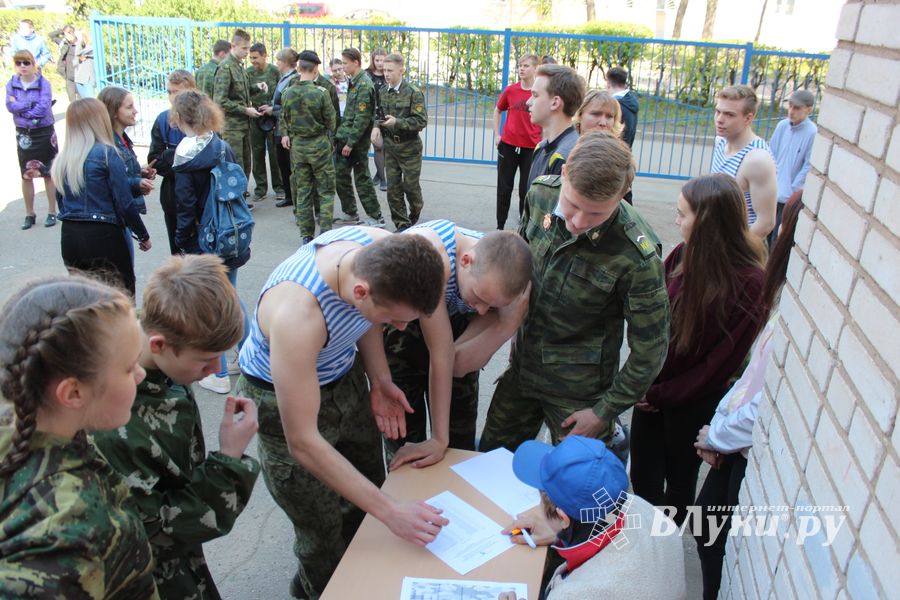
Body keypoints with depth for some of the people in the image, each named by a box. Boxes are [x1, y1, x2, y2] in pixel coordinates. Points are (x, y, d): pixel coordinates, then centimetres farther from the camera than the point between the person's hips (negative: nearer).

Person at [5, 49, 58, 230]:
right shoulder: (11, 84, 1)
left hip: (44, 133, -3)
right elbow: (10, 106, -11)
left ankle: (52, 212, 16)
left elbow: (43, 108, -19)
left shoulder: (44, 84, -9)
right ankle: (29, 214, 18)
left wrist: (20, 107, -11)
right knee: (26, 175, 8)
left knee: (48, 173, 6)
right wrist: (32, 103, -17)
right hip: (23, 134, 3)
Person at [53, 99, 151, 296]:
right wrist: (143, 235, -1)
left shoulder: (62, 159, 8)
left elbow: (61, 202, 14)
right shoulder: (107, 154, -9)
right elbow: (124, 202, -11)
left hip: (69, 236, 6)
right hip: (103, 236, -6)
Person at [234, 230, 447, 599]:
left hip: (344, 376, 6)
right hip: (282, 397, -5)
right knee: (324, 534, 7)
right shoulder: (297, 315, -42)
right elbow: (303, 444, -33)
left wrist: (379, 380, -8)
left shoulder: (385, 251, -24)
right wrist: (390, 512, -31)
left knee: (368, 485, 17)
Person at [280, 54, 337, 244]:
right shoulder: (320, 93, -14)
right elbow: (331, 122, -7)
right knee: (326, 191, 5)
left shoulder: (287, 93, -1)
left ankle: (307, 234, 13)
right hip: (319, 145, -4)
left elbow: (283, 119, 5)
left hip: (297, 146, 4)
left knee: (302, 191, 11)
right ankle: (325, 232, -1)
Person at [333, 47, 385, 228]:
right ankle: (350, 214, 24)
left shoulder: (364, 85, -16)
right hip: (345, 138, 9)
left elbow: (362, 118, -21)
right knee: (340, 176, 13)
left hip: (357, 141, -9)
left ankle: (376, 218, 6)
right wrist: (340, 136, 13)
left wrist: (351, 143, -20)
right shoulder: (353, 83, 12)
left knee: (361, 180, -3)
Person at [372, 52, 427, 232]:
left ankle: (416, 210, 37)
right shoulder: (382, 91, 4)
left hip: (409, 147, -4)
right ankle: (402, 225, 14)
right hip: (389, 145, 5)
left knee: (410, 185, 4)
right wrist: (377, 126, -6)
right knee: (393, 188, 3)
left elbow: (421, 121, -15)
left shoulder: (413, 93, -12)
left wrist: (397, 122, -25)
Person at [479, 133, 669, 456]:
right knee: (489, 461, 20)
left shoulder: (637, 257, -27)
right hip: (522, 366, 5)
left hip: (579, 391, -5)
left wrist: (605, 412, -9)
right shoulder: (540, 193, -14)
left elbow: (650, 349, -16)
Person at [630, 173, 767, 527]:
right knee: (643, 478, 17)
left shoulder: (747, 283, -23)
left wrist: (662, 394, -12)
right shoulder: (683, 255, -11)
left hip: (693, 401, -4)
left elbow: (722, 361, -17)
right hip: (652, 390, 4)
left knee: (679, 477, 20)